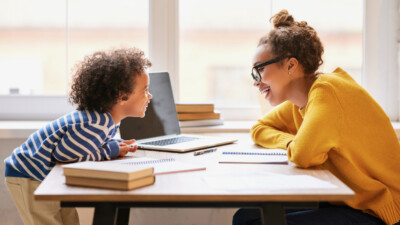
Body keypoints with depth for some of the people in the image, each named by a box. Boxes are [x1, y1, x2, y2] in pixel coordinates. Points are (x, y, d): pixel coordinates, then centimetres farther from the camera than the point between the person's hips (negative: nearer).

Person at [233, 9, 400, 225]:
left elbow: (302, 155, -29)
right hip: (345, 202, 9)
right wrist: (293, 143, -2)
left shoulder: (326, 91, -19)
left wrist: (295, 147, -6)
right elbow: (259, 129, 18)